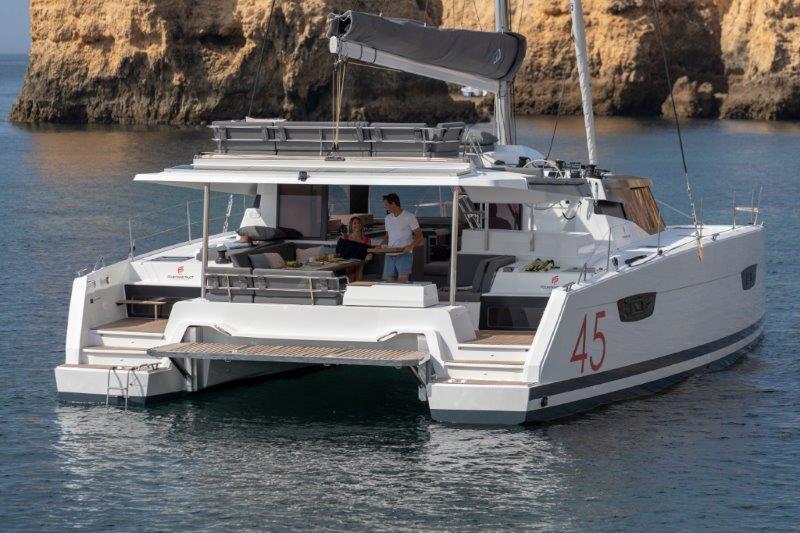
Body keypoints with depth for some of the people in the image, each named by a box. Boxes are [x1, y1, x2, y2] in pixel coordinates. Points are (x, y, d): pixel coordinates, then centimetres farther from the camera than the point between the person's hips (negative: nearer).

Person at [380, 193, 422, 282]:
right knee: (387, 281, 1)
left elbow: (419, 236, -5)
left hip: (404, 255, -6)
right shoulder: (388, 218, 17)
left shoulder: (409, 217, -3)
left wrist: (410, 246, -23)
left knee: (402, 280, -18)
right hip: (389, 255, 6)